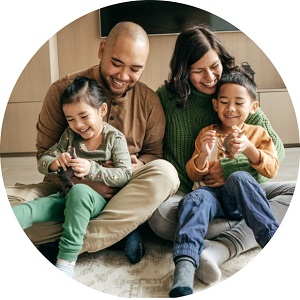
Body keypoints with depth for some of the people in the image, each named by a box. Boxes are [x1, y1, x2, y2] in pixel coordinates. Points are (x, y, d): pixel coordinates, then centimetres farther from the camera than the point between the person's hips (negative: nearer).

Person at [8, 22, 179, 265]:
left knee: (165, 172, -30)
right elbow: (45, 153, -4)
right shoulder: (64, 90, -5)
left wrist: (137, 166, -19)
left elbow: (155, 153, 5)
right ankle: (118, 233, -24)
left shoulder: (149, 101, 0)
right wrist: (81, 182, -21)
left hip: (121, 194, 1)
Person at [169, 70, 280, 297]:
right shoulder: (207, 133, 18)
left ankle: (274, 239, -35)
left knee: (239, 178, -33)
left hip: (243, 200, 0)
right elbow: (194, 175, 12)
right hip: (213, 194, 1)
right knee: (197, 198, -34)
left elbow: (271, 170, 3)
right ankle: (185, 266, -52)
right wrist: (203, 154, -11)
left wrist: (249, 148, -15)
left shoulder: (258, 133, 16)